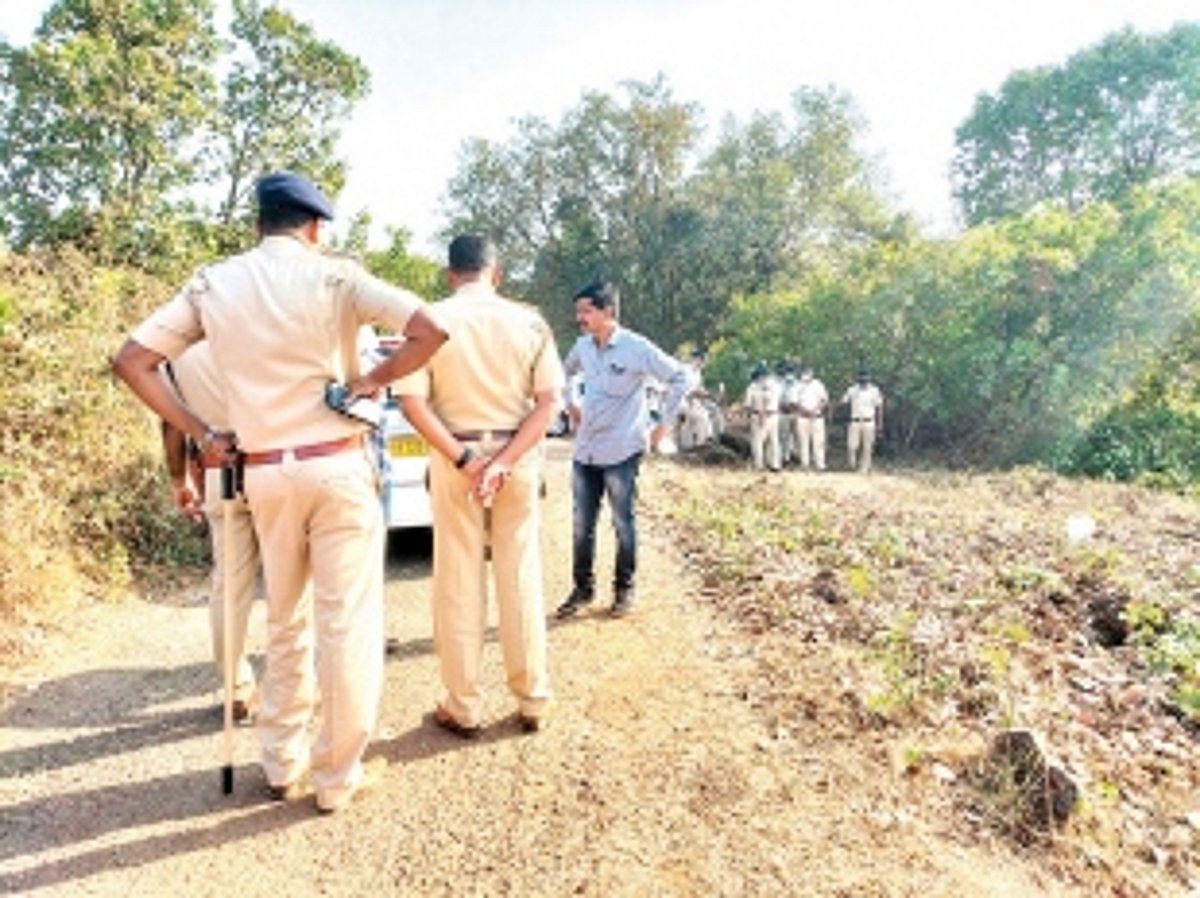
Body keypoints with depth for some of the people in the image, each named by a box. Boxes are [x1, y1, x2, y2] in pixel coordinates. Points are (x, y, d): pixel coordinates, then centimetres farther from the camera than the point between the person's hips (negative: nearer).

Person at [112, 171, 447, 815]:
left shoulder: (212, 284, 5)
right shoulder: (335, 276, -4)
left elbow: (130, 361, 3)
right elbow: (431, 331, -15)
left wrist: (200, 433, 3)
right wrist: (373, 379, -5)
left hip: (265, 473, 4)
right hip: (337, 467, -3)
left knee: (285, 623, 20)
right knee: (347, 623, 6)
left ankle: (281, 765, 30)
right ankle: (336, 777, 16)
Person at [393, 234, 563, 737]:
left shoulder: (431, 321, -5)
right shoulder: (528, 322, -2)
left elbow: (412, 402, -12)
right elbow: (548, 400, -8)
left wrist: (462, 460, -14)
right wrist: (505, 461, -13)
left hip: (455, 457, -1)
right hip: (517, 456, 1)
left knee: (459, 583, 8)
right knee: (521, 578, 10)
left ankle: (463, 708, 17)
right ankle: (531, 702, 19)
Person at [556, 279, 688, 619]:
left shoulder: (636, 348, -12)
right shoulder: (582, 346, 6)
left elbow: (679, 377, -8)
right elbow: (564, 372, 28)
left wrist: (664, 422, -6)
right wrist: (570, 404, 18)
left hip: (621, 452, -5)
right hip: (584, 450, 5)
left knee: (623, 525, 6)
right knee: (581, 525, 10)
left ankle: (624, 590, 21)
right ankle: (583, 588, 24)